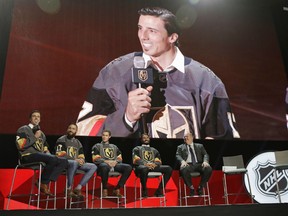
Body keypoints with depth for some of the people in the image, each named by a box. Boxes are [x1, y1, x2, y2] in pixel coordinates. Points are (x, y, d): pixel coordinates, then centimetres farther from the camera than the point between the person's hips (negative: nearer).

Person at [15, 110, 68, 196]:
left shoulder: (41, 133, 27)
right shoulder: (23, 129, 6)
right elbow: (20, 145, -9)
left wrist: (47, 152, 9)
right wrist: (35, 137, -5)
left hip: (41, 157, 7)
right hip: (28, 156, -7)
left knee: (64, 161, -12)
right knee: (53, 159, -33)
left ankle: (46, 182, -21)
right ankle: (43, 184, -18)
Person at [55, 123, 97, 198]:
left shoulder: (78, 142, 21)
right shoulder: (61, 140, 1)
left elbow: (81, 156, 18)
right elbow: (60, 155, -12)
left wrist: (81, 159, -8)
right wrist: (75, 160, -19)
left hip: (76, 163, 6)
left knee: (93, 167, -11)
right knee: (74, 163, -40)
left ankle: (78, 188, -18)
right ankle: (69, 189, -28)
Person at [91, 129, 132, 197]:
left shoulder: (114, 147, 29)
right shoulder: (97, 146, 18)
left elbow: (120, 158, 20)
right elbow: (95, 159, 4)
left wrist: (115, 161, -4)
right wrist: (106, 161, -11)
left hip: (114, 164, 4)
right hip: (103, 164, -4)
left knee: (128, 167, -24)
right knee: (105, 166, -43)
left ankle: (117, 189, -18)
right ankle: (105, 189, -22)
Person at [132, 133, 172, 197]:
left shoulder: (154, 150, 31)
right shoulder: (137, 149, 21)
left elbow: (159, 161, 16)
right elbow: (136, 160, 2)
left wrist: (154, 164, -9)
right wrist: (146, 164, -16)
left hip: (154, 166, 4)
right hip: (141, 166, -4)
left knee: (169, 168, -21)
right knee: (144, 169, -42)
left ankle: (159, 190, -17)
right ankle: (144, 191, -21)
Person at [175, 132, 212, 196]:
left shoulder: (200, 146, 24)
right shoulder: (180, 147, 21)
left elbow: (205, 154, 13)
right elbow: (178, 156, 6)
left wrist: (205, 161, -11)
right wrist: (182, 161, -18)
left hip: (199, 164, 2)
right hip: (188, 165, -1)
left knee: (208, 169, -29)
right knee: (183, 169, -37)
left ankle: (200, 187, -11)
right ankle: (191, 187, -16)